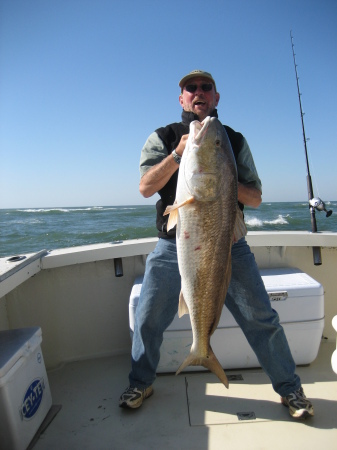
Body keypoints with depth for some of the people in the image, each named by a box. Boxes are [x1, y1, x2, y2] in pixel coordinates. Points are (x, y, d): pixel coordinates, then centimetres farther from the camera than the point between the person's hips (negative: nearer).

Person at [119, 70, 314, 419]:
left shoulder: (235, 140, 10)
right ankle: (140, 383, 33)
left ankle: (289, 387, 29)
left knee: (261, 319, 4)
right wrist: (179, 153, -21)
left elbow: (255, 198, 6)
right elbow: (146, 187, -7)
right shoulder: (163, 138, 7)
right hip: (174, 245, 0)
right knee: (147, 320, 6)